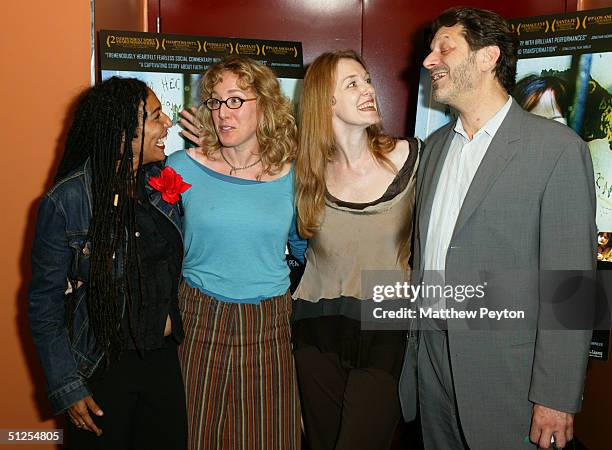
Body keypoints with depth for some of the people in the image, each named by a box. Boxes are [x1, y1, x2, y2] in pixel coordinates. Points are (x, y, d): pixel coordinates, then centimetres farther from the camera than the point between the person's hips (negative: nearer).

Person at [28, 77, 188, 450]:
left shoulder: (162, 182, -3)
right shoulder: (66, 201, -18)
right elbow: (45, 304, -12)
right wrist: (67, 387, -11)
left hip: (163, 358, 5)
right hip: (101, 368, -4)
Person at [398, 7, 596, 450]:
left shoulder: (558, 147, -11)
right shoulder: (435, 146, 10)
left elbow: (570, 282, -13)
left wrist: (556, 397, -14)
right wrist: (412, 350, 12)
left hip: (506, 369, -6)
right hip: (433, 359, 6)